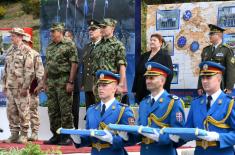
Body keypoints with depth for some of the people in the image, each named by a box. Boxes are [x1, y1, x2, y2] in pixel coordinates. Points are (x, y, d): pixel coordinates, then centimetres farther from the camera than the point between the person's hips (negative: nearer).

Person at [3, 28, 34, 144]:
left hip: (21, 87, -7)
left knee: (23, 111, -2)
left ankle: (23, 135, 5)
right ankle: (14, 134, 14)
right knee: (11, 111, 7)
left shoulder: (26, 51, -6)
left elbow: (29, 70, -11)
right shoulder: (9, 51, 15)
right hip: (10, 86, 7)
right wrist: (4, 84, 14)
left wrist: (25, 86, -16)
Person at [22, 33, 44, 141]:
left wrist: (39, 85, -10)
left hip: (31, 86, -5)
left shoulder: (35, 55, -1)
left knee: (33, 110, -1)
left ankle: (34, 133, 3)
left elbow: (40, 71, -3)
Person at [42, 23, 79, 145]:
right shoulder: (49, 47, 16)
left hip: (64, 81, -7)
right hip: (51, 82, 7)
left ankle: (67, 137, 0)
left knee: (65, 110, -5)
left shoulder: (69, 45, -6)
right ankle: (56, 136, 16)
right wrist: (44, 81, 14)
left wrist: (70, 82, -17)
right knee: (53, 111, 9)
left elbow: (74, 64, -11)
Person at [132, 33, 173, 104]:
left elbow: (169, 75, -8)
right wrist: (135, 90, 10)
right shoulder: (144, 56, 16)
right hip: (141, 92, 6)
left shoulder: (165, 56, -2)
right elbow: (137, 73, 16)